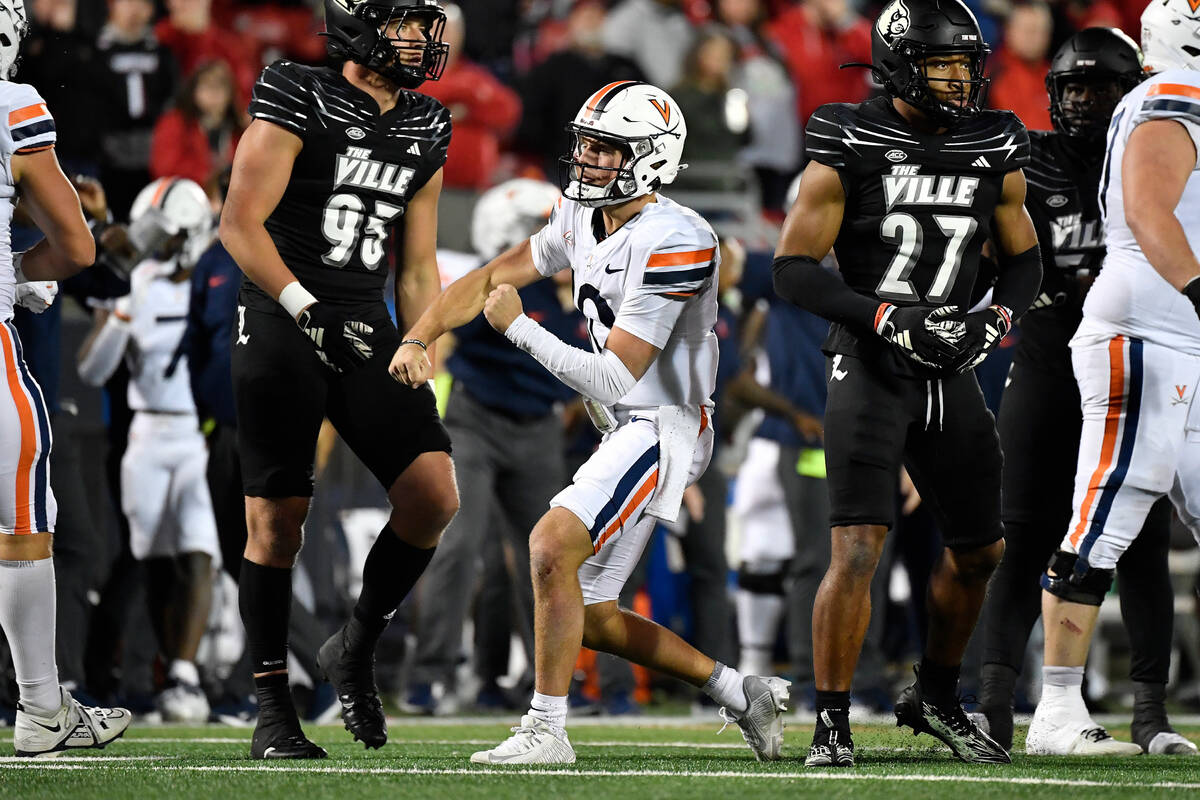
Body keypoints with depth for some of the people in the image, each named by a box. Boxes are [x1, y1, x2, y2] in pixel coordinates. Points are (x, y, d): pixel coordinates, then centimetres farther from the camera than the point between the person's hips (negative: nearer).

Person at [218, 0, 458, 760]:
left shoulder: (424, 132, 12)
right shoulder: (298, 100, -6)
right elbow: (241, 222, -13)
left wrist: (424, 371, 10)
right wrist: (307, 311, -20)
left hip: (366, 332, 5)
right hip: (280, 325, -5)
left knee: (434, 498, -9)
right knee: (278, 518, -2)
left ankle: (358, 647, 13)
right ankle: (273, 711, 6)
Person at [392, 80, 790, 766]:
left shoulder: (673, 243, -21)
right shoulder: (582, 219, 6)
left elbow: (612, 379, -22)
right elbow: (491, 279, 16)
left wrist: (518, 327, -15)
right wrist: (417, 339, 1)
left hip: (663, 426, -10)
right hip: (626, 431, 10)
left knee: (553, 546, -25)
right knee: (589, 618, 10)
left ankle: (546, 731, -18)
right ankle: (741, 693, 23)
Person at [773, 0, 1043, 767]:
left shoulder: (994, 153, 4)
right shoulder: (848, 151, -10)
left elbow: (1025, 260, 15)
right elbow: (794, 270, -10)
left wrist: (997, 317, -6)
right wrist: (889, 319, -20)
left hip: (951, 372, 6)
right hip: (870, 367, -5)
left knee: (980, 550, 14)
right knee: (859, 548, -16)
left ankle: (935, 697, 35)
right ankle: (832, 725, -7)